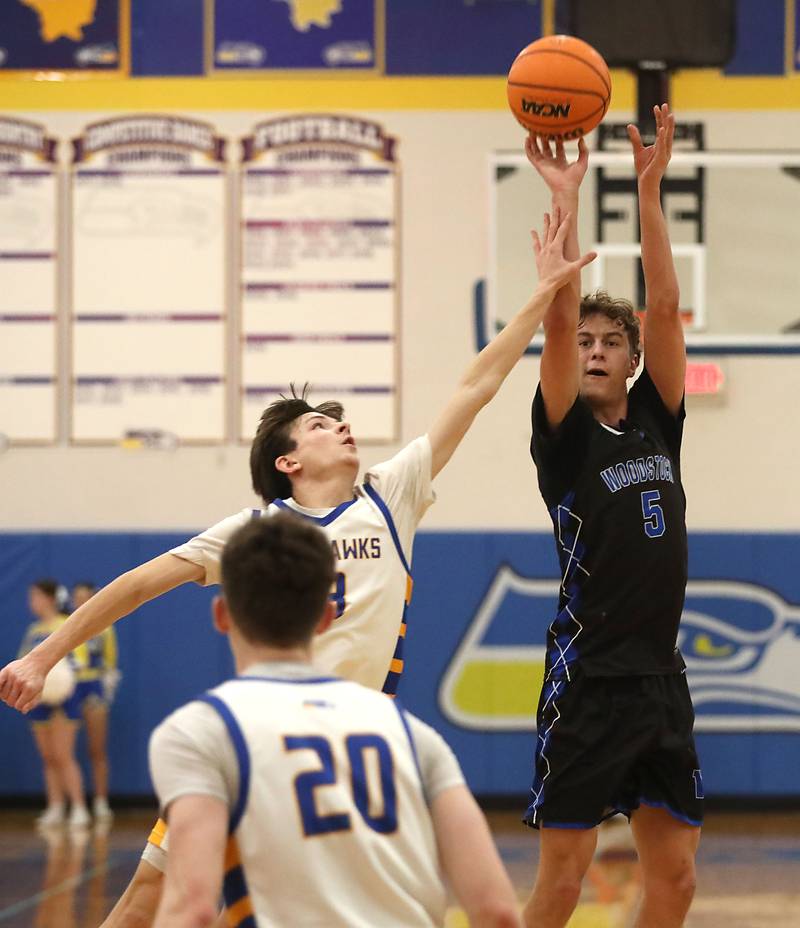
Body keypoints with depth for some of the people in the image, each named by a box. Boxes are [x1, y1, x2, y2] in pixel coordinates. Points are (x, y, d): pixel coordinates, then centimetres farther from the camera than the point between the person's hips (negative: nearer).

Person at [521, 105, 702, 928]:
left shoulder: (655, 424, 11)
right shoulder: (566, 437, -2)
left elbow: (665, 306, 2)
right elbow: (558, 321, -13)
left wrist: (649, 189, -3)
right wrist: (565, 197, -16)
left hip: (662, 676, 5)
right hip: (589, 676, -5)